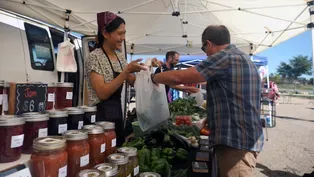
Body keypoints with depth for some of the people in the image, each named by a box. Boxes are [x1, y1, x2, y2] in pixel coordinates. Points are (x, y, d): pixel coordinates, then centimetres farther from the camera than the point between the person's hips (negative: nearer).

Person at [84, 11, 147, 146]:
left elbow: (133, 82, 13)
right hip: (101, 115, -7)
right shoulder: (95, 57, -13)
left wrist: (146, 68, -4)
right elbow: (102, 93, -22)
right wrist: (127, 71, -24)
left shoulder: (120, 57, 8)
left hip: (117, 113, 7)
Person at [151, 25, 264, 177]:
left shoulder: (223, 57, -15)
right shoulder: (242, 58, 17)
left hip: (236, 141, -10)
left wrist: (154, 77, 0)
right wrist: (211, 117, 24)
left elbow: (179, 77, -17)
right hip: (245, 138, 10)